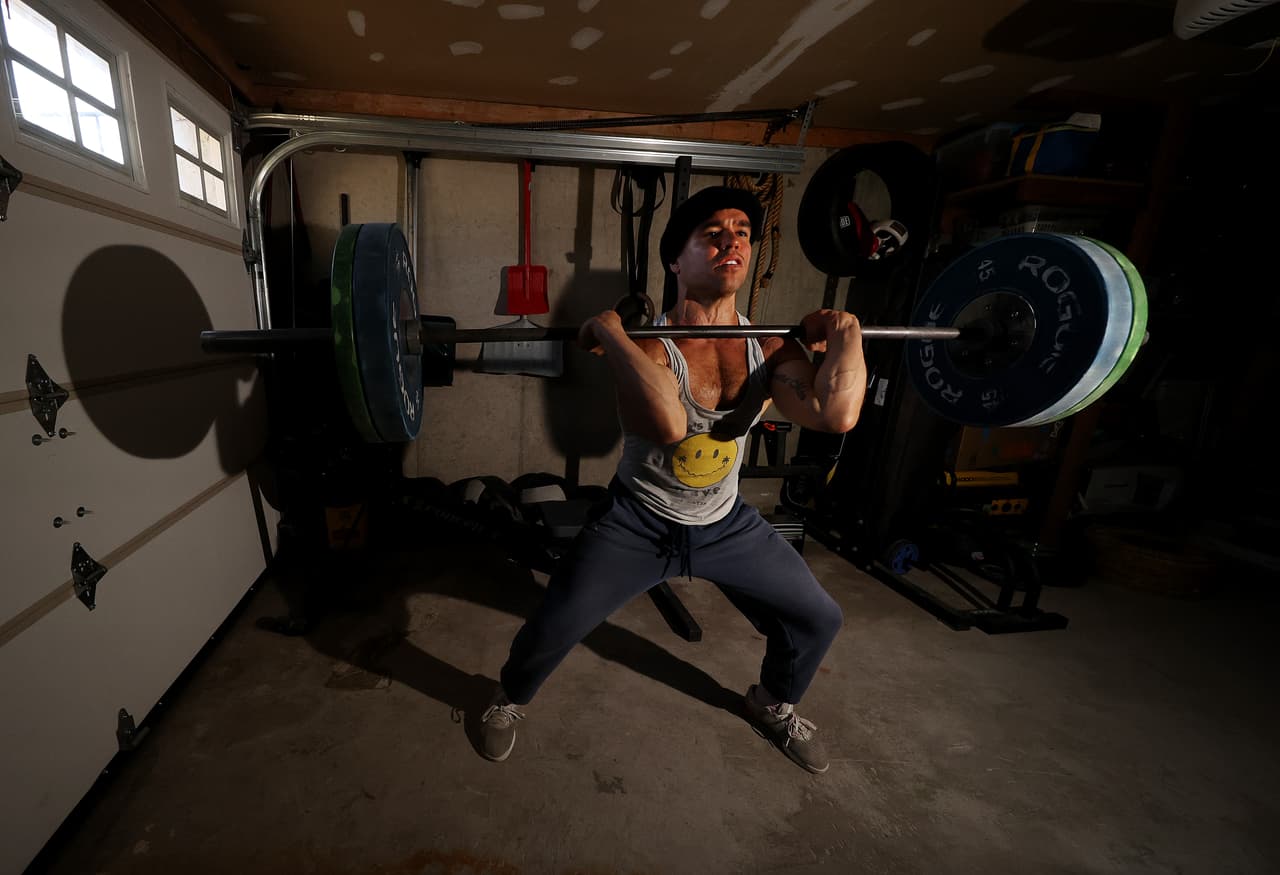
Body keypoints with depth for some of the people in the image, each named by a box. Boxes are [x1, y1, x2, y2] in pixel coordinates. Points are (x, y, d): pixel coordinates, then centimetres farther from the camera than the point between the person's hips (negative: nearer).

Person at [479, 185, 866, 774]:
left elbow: (836, 414, -29)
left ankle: (773, 705, 44)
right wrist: (608, 331, -39)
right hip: (638, 525, -4)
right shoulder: (644, 344, -23)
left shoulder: (770, 348, -11)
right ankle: (509, 700, 34)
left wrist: (846, 335, -20)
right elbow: (668, 423, -46)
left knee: (819, 621, 11)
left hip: (727, 524, 5)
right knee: (552, 631, -4)